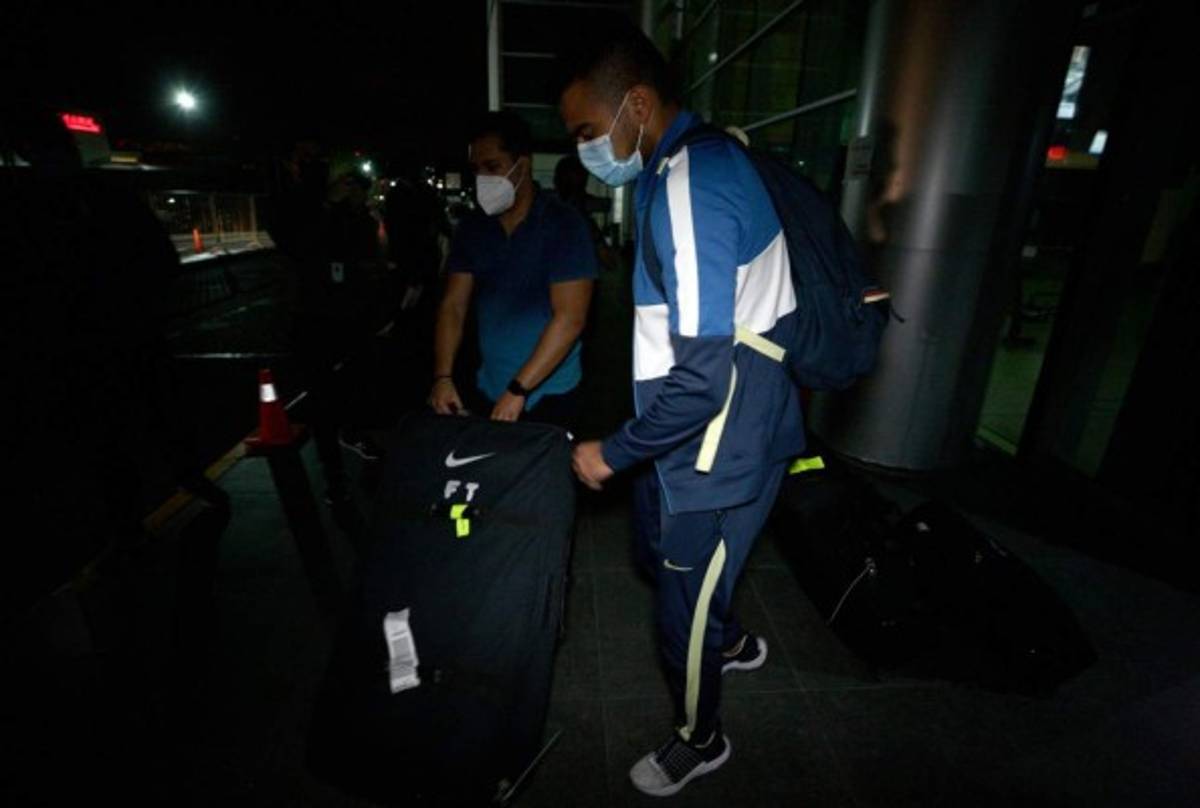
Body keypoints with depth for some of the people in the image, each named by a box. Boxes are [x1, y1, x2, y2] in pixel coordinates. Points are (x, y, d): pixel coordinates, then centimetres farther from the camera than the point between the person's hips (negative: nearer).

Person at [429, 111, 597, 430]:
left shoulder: (563, 224, -11)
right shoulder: (472, 228, 5)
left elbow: (570, 318, -17)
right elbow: (453, 306, 4)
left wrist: (518, 390, -20)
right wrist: (443, 376, -9)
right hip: (485, 392, 5)